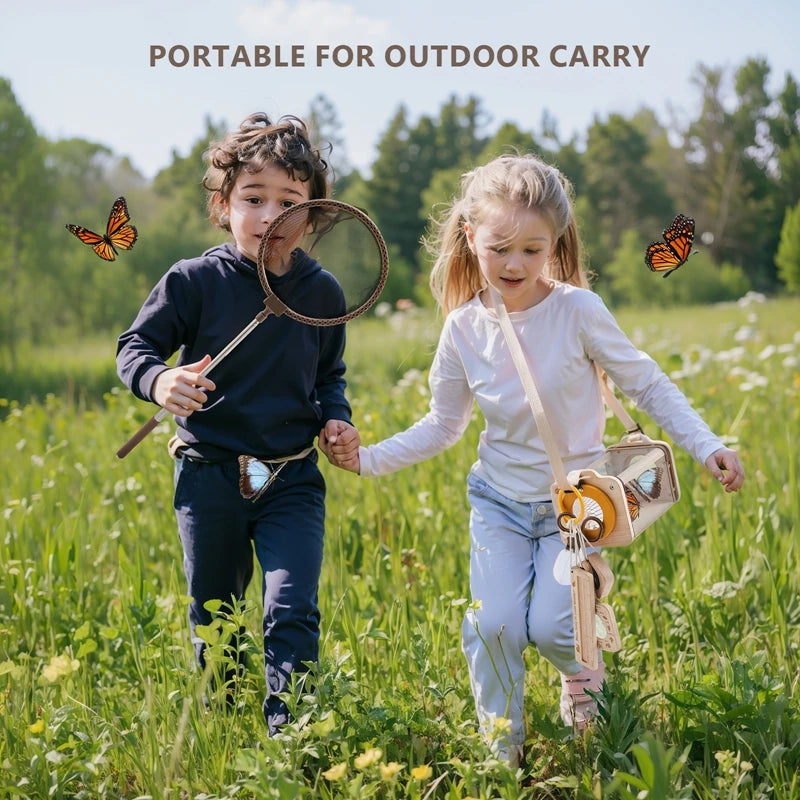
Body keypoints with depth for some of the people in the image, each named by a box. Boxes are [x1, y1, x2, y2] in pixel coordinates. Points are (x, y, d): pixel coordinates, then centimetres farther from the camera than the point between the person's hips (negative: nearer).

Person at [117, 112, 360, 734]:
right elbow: (135, 346, -2)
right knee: (214, 617, 14)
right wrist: (158, 380, -23)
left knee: (293, 613, -13)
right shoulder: (195, 282, -8)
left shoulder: (320, 292, 1)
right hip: (210, 476, 0)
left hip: (292, 479, 1)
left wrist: (336, 418, -3)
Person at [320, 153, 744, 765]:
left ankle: (582, 670, 22)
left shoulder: (579, 311, -16)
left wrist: (708, 447, -12)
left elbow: (648, 385, -6)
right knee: (493, 624, -14)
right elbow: (443, 426, 6)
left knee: (549, 625, -16)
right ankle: (502, 746, 10)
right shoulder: (465, 328, -7)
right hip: (499, 501, 2)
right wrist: (368, 459, -3)